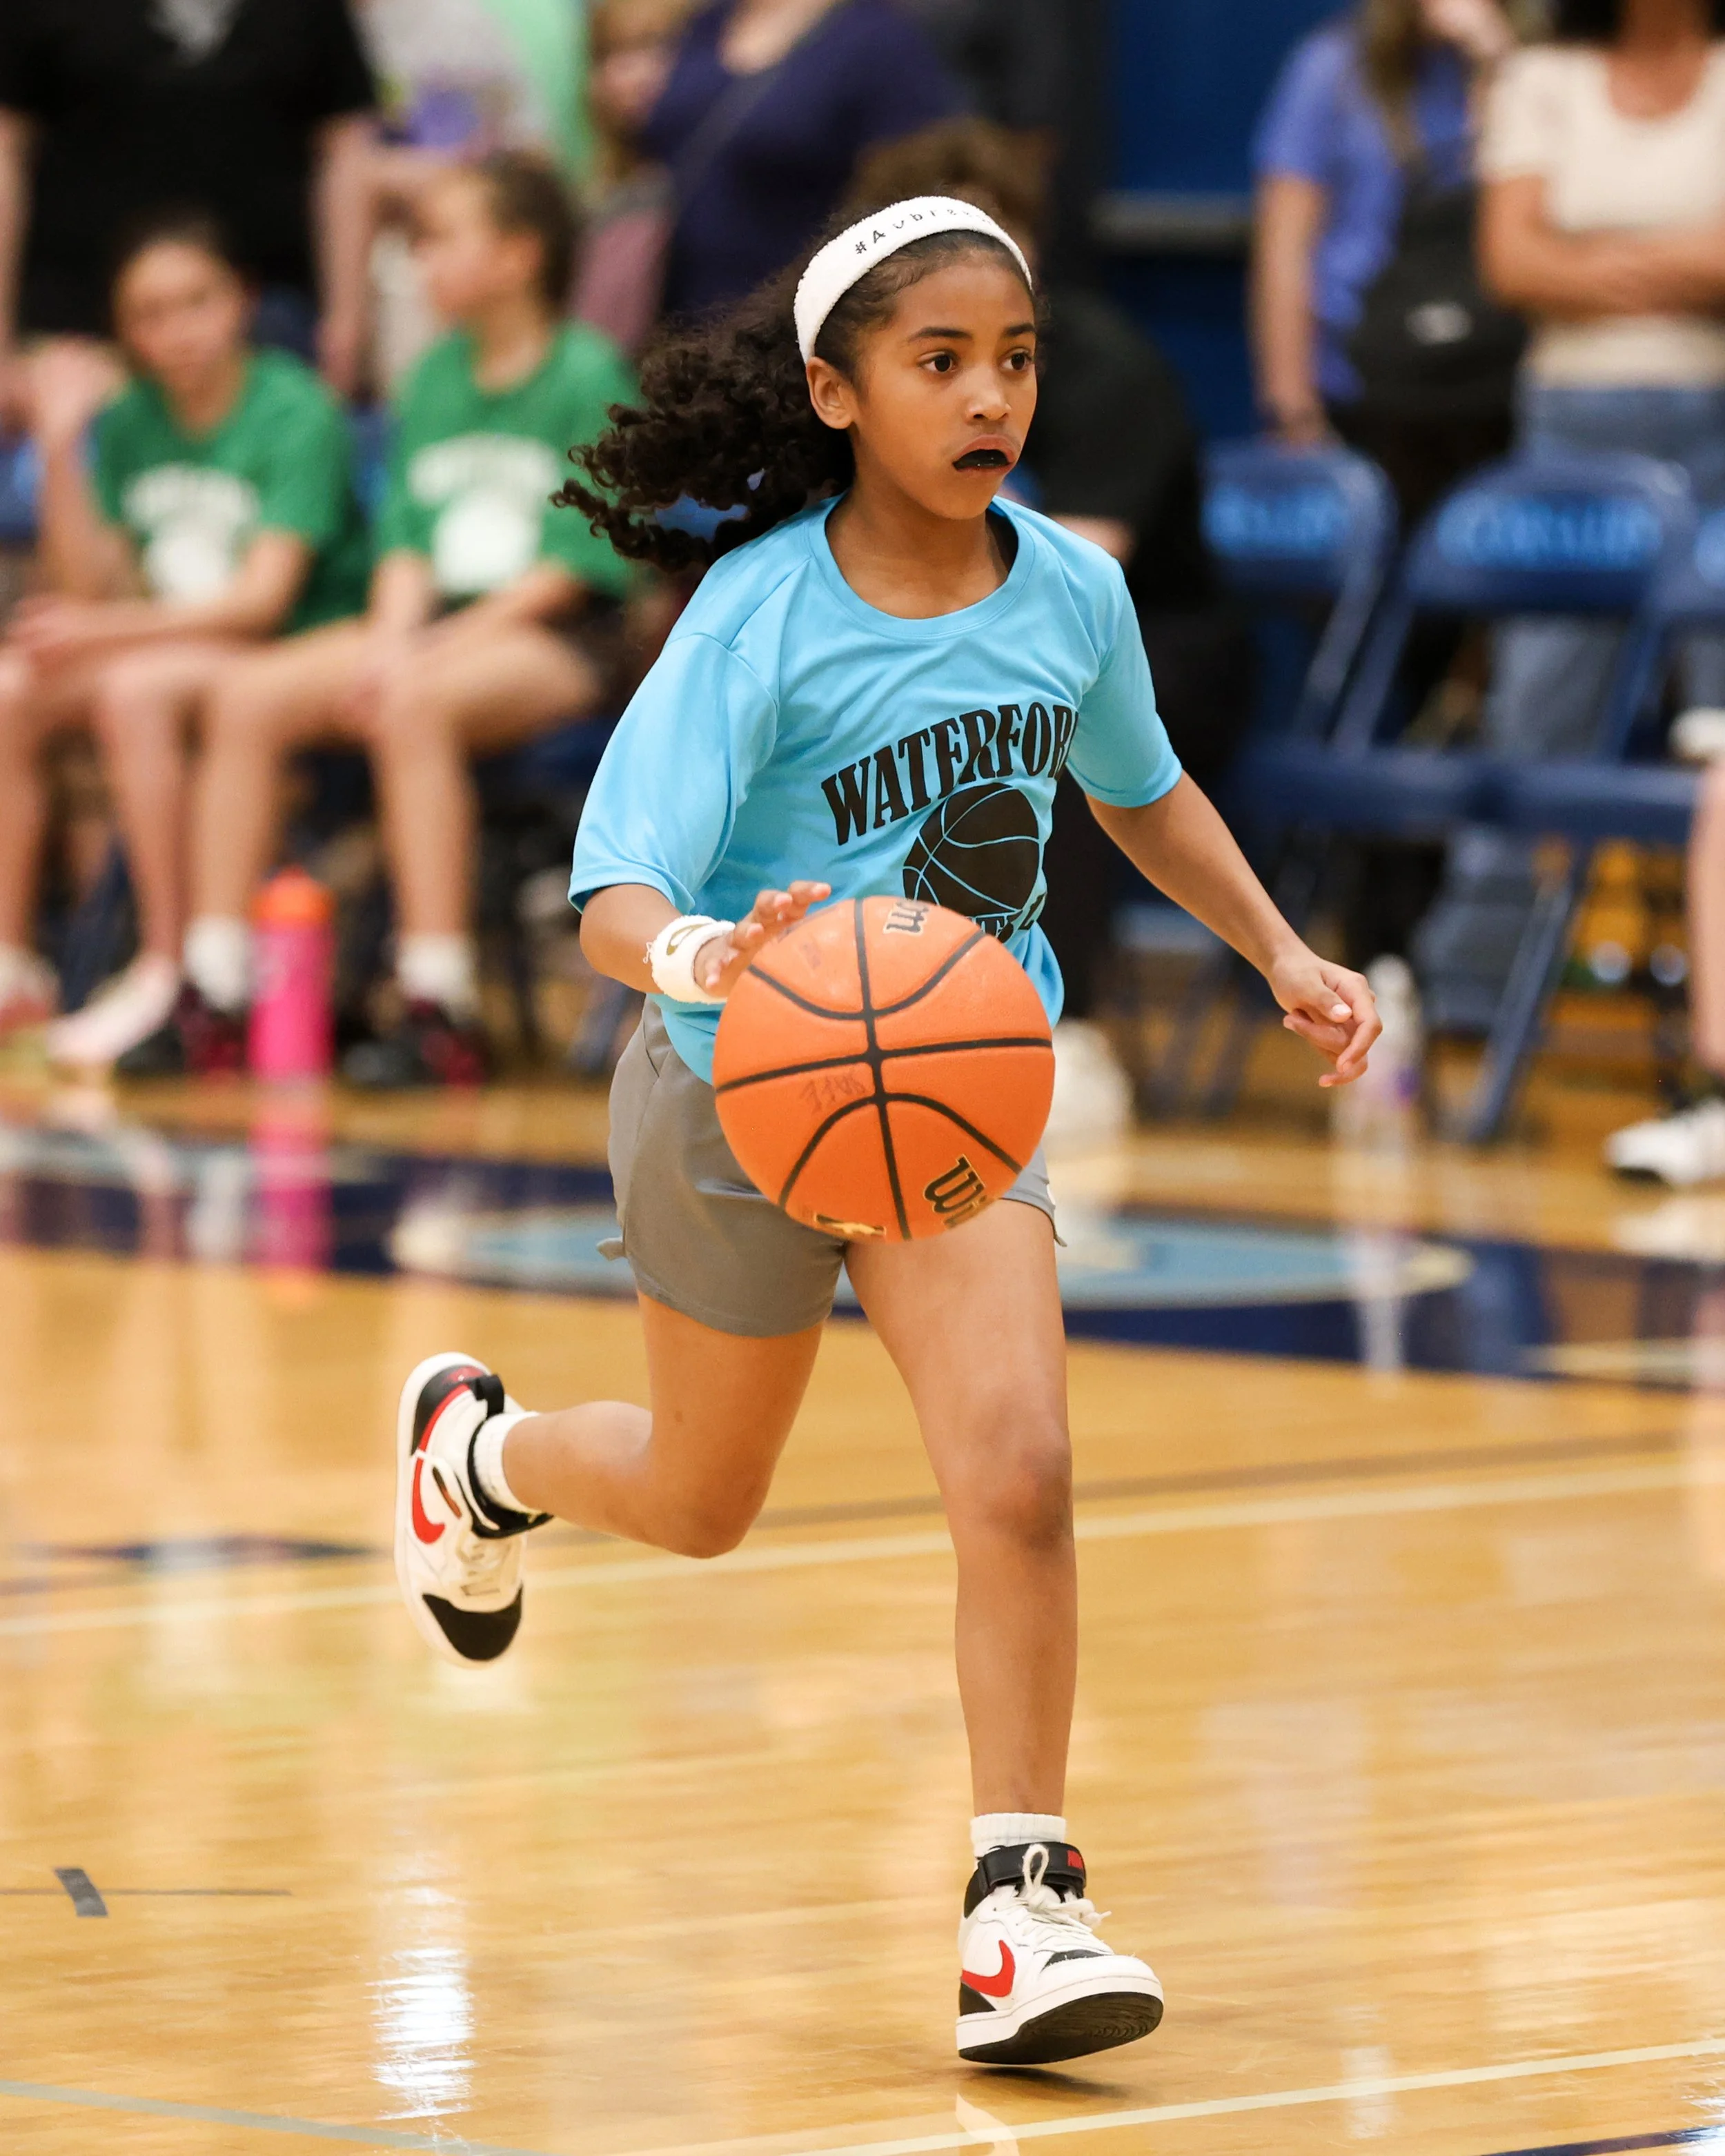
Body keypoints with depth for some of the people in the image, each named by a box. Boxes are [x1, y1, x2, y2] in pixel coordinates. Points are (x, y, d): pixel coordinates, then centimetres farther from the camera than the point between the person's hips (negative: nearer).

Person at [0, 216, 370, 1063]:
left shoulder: (295, 413, -10)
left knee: (132, 688, -33)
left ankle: (168, 972, -29)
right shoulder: (128, 419, 8)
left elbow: (262, 596, -17)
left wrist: (110, 629, -24)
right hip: (167, 640, 6)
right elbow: (87, 586, 4)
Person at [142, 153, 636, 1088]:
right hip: (434, 624, 7)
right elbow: (409, 542, 12)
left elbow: (573, 565, -12)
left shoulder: (588, 375, -5)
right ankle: (215, 995, -15)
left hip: (551, 638, -7)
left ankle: (440, 1010, -37)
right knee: (245, 697, -14)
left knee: (411, 709, -37)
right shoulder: (436, 374, 17)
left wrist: (445, 648, -17)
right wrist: (389, 639, -8)